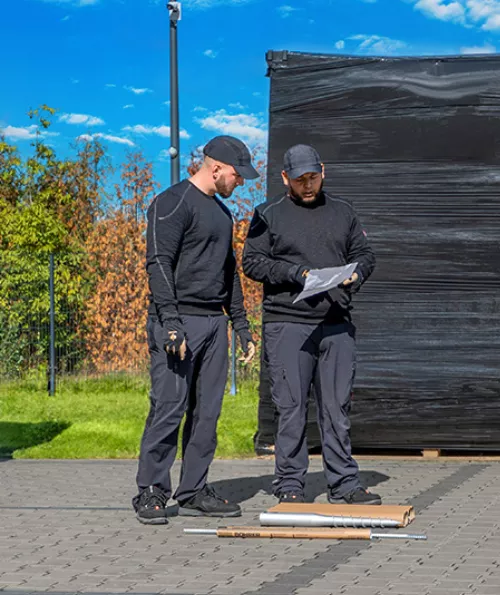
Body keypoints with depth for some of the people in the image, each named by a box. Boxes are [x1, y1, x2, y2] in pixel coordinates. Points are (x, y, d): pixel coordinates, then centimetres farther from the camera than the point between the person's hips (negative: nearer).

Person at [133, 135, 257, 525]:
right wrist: (170, 322, -23)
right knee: (169, 408, -8)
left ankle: (194, 492, 12)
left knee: (207, 411, 6)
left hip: (214, 322, 8)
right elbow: (159, 264, -15)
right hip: (179, 321, -8)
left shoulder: (222, 212, 20)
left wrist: (241, 325, 20)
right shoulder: (173, 203, -7)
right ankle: (151, 492, -1)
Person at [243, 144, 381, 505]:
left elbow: (365, 254, 18)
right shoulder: (269, 215, 5)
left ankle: (345, 484, 10)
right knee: (291, 407, -3)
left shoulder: (343, 212, 16)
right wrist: (297, 274, -13)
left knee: (337, 407, 5)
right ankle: (290, 486, 5)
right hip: (287, 323, -3)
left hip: (337, 325, 3)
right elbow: (252, 262, -1)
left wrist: (356, 273, -4)